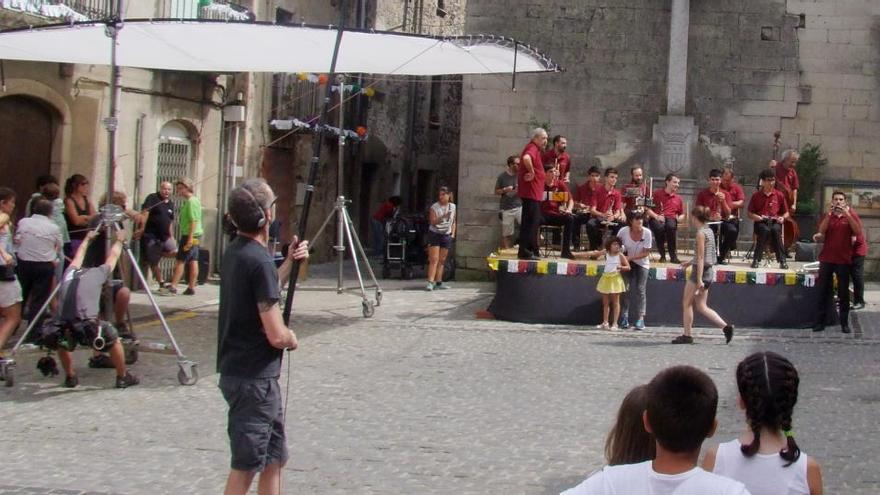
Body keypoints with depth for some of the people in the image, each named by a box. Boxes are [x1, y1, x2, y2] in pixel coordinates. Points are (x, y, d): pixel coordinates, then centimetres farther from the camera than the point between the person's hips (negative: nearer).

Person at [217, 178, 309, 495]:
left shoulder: (234, 252, 6)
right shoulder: (259, 260, -21)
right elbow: (276, 335, -22)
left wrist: (289, 263, 12)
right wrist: (292, 339, -1)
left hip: (237, 370, 9)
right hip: (253, 378, -9)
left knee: (274, 457, 17)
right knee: (246, 465, -1)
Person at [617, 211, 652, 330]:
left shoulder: (647, 233, -18)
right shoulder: (624, 231, -16)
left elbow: (646, 253, -16)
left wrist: (630, 257, -25)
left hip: (642, 263, 0)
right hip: (627, 262, 1)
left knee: (641, 290, -6)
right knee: (626, 289, -7)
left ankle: (640, 319, -4)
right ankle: (624, 317, 2)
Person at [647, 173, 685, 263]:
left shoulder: (678, 198, 18)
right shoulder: (657, 194, 6)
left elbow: (682, 214, 26)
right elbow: (647, 209, 2)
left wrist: (680, 218, 2)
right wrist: (656, 216, -14)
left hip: (671, 219, 2)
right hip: (656, 219, -2)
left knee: (671, 226, -36)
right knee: (659, 227, -39)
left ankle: (673, 256, -27)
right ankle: (662, 255, -21)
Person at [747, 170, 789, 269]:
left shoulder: (779, 195, 11)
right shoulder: (756, 196, 8)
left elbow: (786, 213, 18)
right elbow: (750, 214, 10)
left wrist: (783, 217, -5)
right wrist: (758, 217, -10)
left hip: (775, 222, 1)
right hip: (761, 222, -1)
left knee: (776, 230, -35)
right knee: (765, 230, -37)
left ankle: (782, 260, -31)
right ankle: (756, 260, -31)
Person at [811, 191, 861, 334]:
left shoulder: (851, 215, 3)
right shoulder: (827, 216, 8)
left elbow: (858, 232, -12)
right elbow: (821, 231, -9)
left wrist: (847, 214, -17)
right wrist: (829, 214, -16)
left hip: (844, 259, -2)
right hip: (827, 259, 2)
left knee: (843, 292, 2)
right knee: (823, 290, 3)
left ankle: (844, 322, 7)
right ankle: (820, 321, 7)